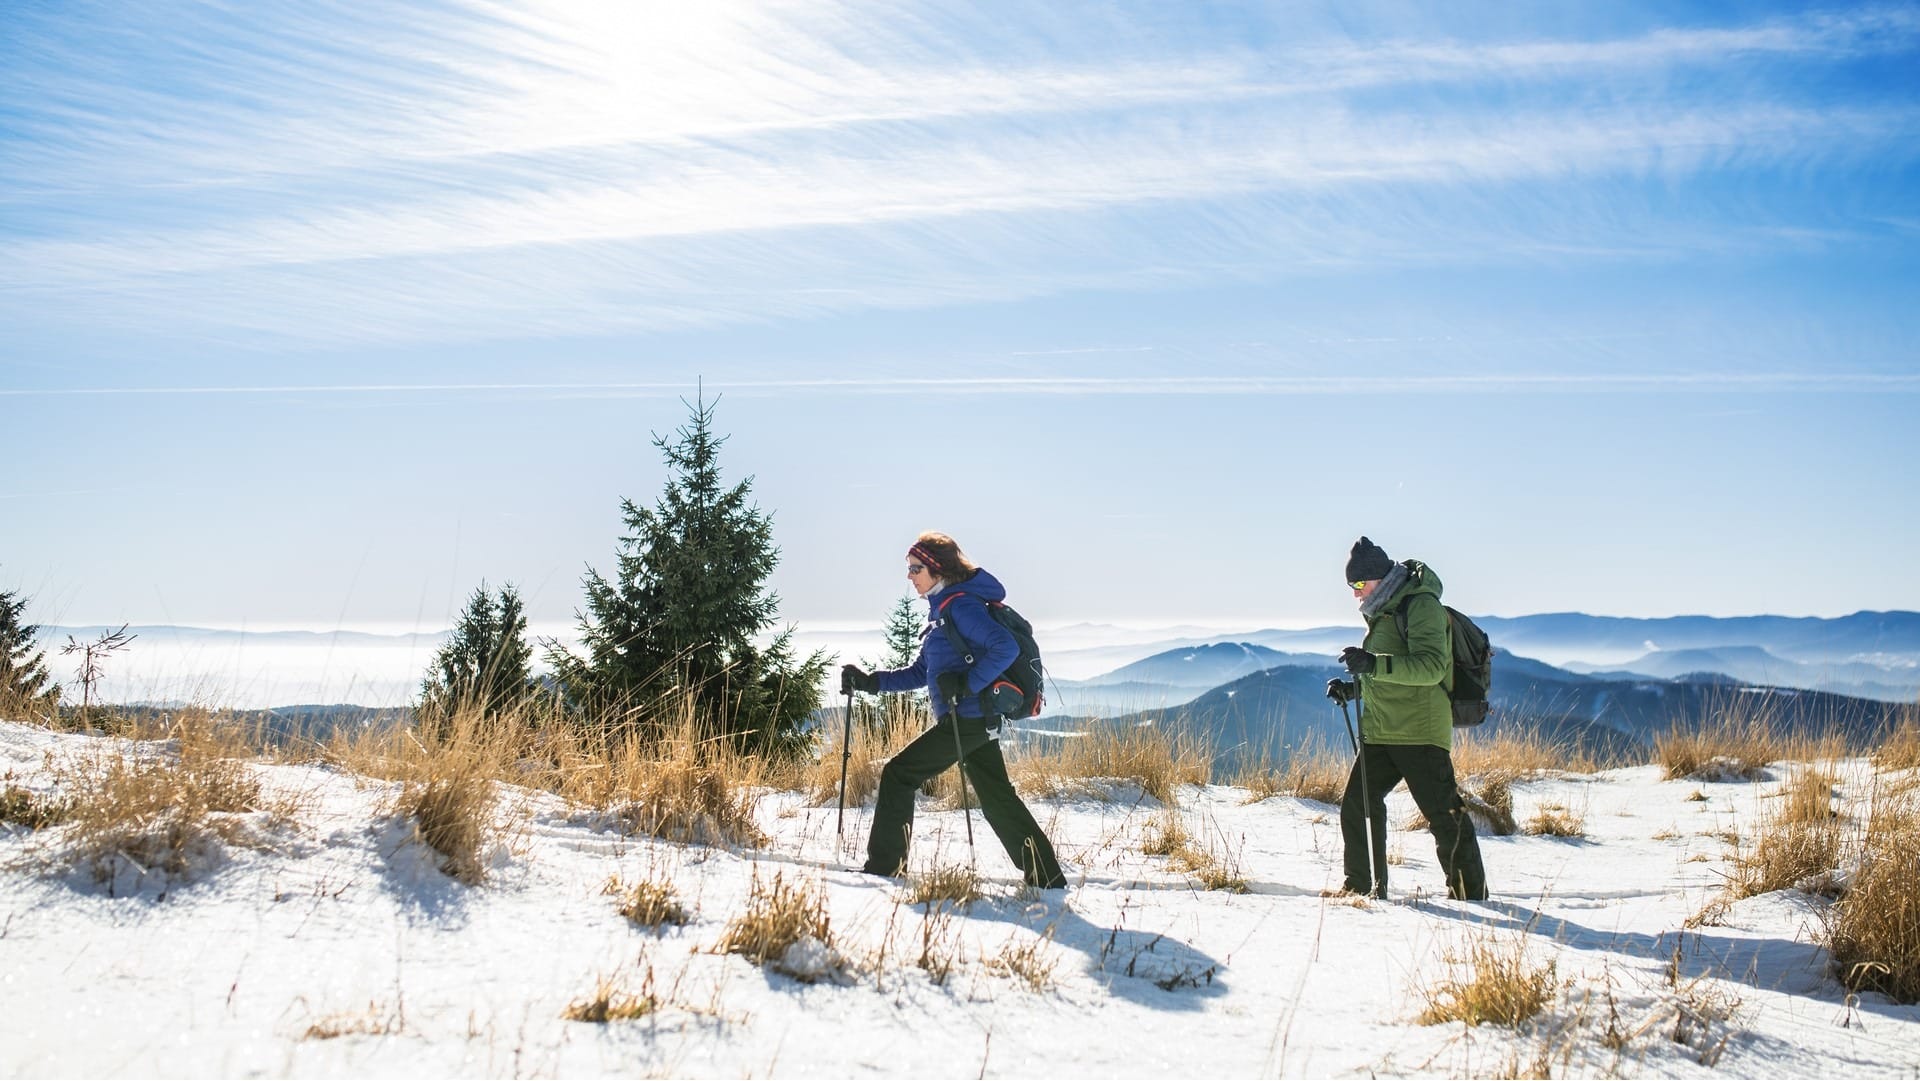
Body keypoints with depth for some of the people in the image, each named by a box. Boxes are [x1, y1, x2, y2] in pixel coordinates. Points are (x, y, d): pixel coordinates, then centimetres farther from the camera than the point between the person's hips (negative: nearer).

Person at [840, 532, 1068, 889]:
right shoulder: (941, 609, 19)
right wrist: (871, 682, 14)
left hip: (967, 719, -10)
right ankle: (1046, 876, 15)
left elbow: (1006, 647, -23)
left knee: (898, 774, -5)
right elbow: (920, 672, 22)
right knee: (997, 797, 12)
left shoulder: (960, 605, -12)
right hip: (979, 721, 10)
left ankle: (885, 865, -1)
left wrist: (967, 684, -25)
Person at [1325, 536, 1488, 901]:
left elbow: (1432, 666, -22)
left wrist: (1374, 664, -30)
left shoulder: (1421, 605, -9)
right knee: (1356, 806, 5)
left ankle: (1471, 894, 1)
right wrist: (1353, 688, 13)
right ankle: (1362, 888, 15)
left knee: (1443, 813, -7)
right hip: (1380, 731, 9)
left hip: (1420, 731, -9)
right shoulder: (1382, 613, 19)